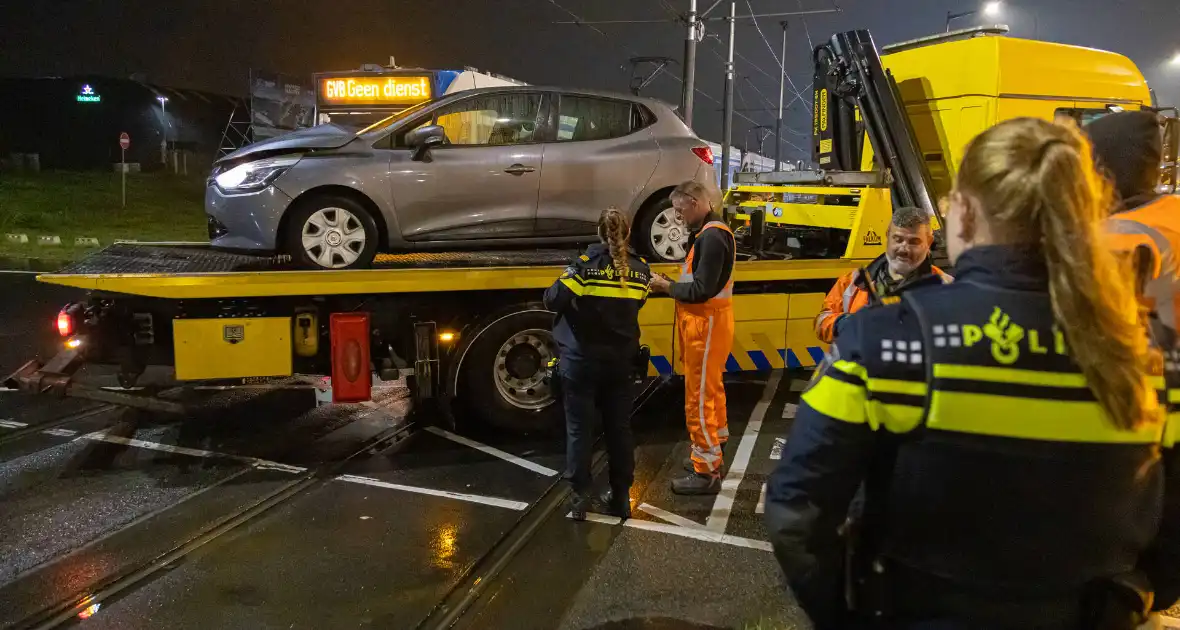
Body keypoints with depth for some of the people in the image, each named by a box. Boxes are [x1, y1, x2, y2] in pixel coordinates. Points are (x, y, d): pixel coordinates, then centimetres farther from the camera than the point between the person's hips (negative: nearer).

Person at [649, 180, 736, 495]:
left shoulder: (712, 236, -21)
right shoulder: (710, 231, 12)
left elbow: (702, 289, -25)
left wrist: (666, 286, -13)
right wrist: (672, 283, -2)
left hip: (706, 325, -11)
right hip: (704, 321, 11)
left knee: (699, 398, -4)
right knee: (711, 390, 20)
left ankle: (706, 472, 4)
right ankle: (712, 453, 34)